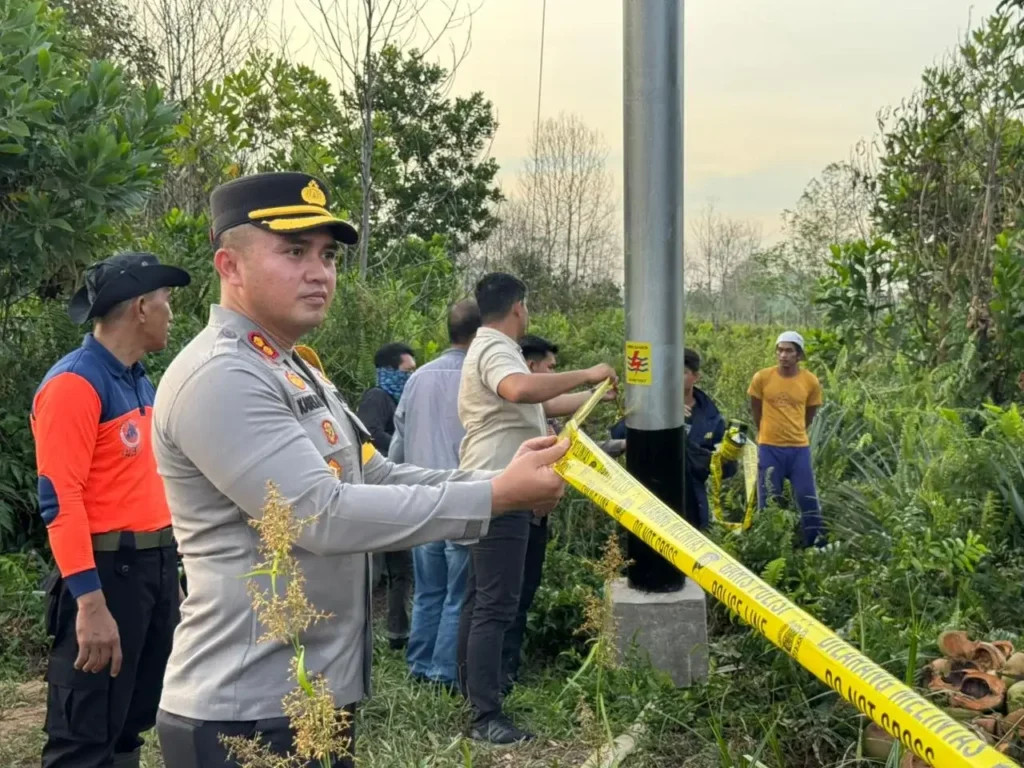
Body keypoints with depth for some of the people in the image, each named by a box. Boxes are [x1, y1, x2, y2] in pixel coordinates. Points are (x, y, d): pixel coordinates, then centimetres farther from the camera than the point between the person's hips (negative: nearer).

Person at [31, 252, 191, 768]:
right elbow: (59, 499, -20)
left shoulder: (140, 381, 13)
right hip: (106, 571, -9)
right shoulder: (74, 382, -14)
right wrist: (90, 602, -25)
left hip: (155, 568, 9)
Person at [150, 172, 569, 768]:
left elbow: (377, 478, 13)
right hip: (248, 716, -10)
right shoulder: (219, 378, -18)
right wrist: (498, 496, -23)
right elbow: (322, 515, -25)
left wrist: (510, 478, -2)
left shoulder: (293, 370, 15)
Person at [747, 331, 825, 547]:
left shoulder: (811, 381, -4)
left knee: (808, 499, 4)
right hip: (769, 448, 0)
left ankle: (817, 545, 15)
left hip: (799, 448, 1)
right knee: (768, 502, 6)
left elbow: (809, 415, 11)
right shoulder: (762, 378, -6)